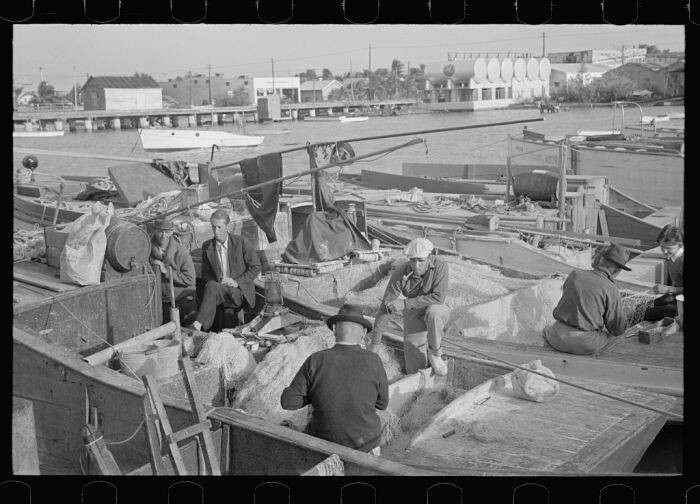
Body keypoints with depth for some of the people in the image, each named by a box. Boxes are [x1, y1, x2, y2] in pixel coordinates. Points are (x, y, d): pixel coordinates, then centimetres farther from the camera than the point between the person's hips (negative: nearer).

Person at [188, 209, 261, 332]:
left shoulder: (241, 242, -1)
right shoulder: (207, 246, 9)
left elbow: (255, 268, 0)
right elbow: (205, 273, 15)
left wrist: (237, 282, -12)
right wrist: (216, 282, -8)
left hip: (241, 291, -4)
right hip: (217, 290, 4)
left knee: (211, 287, -34)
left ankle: (198, 324, -44)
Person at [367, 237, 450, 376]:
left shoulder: (440, 266, -28)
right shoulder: (400, 274, -25)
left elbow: (439, 297, -36)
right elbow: (386, 309, -22)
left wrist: (405, 303, -36)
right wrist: (374, 344, -21)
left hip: (438, 312, -1)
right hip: (413, 316, 2)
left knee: (433, 312, -41)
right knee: (415, 369, -3)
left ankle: (435, 354, -15)